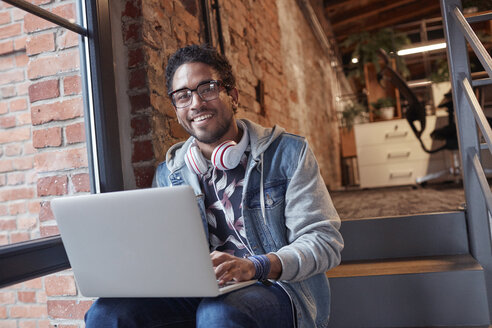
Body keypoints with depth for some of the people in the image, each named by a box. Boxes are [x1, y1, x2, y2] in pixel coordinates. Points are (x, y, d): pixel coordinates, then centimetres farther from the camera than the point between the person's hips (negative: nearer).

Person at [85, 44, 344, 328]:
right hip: (198, 293, 4)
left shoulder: (288, 153, -1)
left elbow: (325, 240, -7)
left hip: (277, 288, -3)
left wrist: (254, 266, -24)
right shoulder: (169, 173, 11)